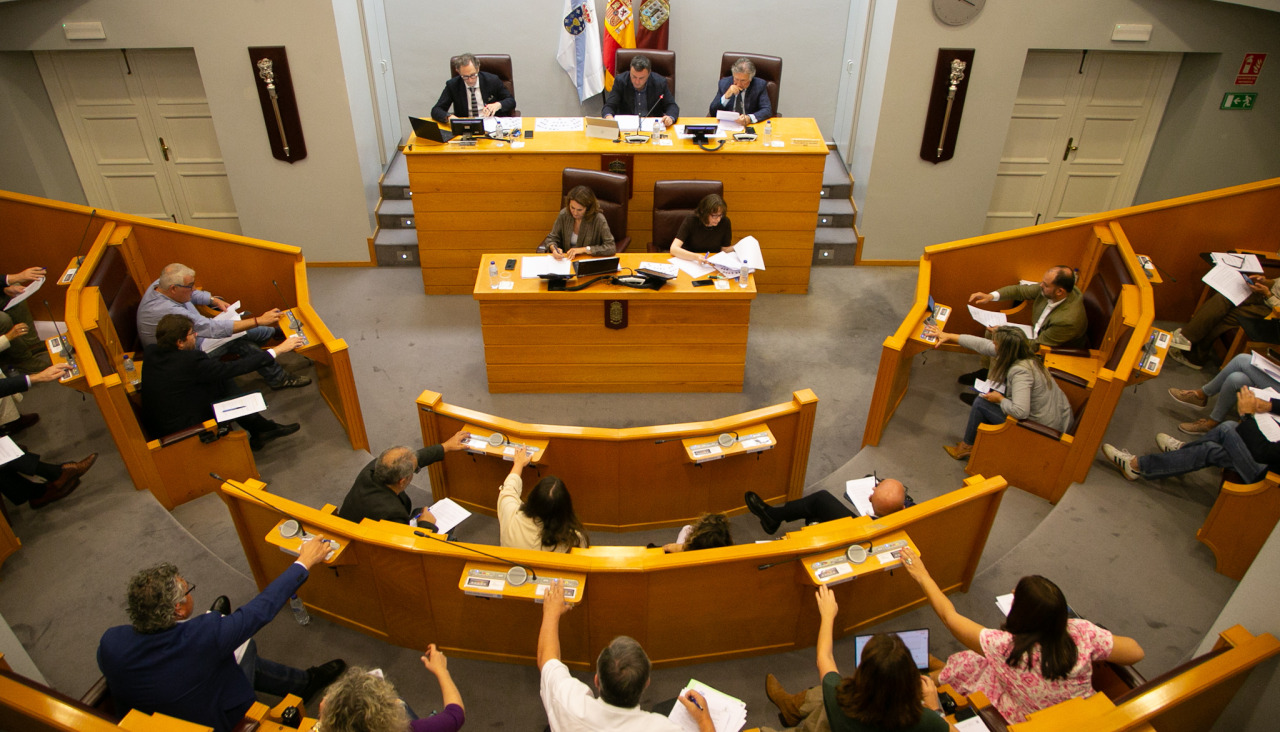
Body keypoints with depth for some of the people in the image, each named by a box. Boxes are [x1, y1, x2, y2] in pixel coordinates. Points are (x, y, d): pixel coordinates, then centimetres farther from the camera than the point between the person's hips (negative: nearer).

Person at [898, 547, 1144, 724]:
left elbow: (949, 616, -24)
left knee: (963, 664, 12)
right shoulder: (1083, 634, -30)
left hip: (1022, 722, -4)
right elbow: (1135, 652, -13)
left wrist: (922, 576, -12)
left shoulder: (1004, 647, -36)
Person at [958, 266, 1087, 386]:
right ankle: (986, 371, 23)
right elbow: (1020, 290, -5)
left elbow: (1037, 346, -27)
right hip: (1037, 334, 8)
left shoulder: (1068, 320, -38)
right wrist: (990, 296, -18)